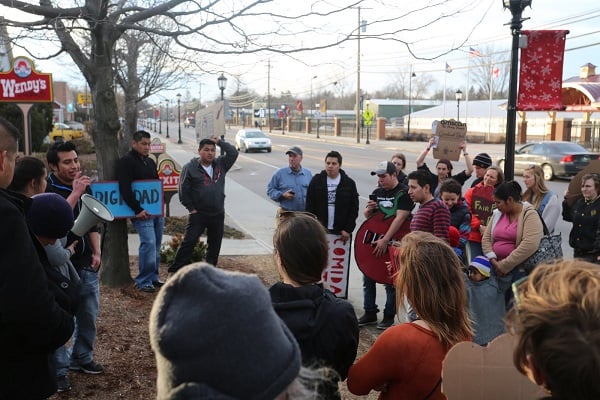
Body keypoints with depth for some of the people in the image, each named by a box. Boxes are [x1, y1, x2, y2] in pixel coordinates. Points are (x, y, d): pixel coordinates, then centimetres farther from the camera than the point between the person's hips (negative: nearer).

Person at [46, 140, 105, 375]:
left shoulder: (85, 186, 8)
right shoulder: (47, 191, -13)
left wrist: (96, 252, 8)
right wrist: (75, 194, -29)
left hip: (86, 263, 6)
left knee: (89, 313, 13)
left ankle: (82, 358, 30)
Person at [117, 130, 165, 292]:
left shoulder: (150, 162, 18)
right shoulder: (126, 162, -8)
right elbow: (125, 189, -16)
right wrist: (138, 210, -20)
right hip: (141, 212, -8)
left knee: (156, 245, 10)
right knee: (148, 243, -15)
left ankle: (153, 278, 21)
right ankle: (143, 282, -4)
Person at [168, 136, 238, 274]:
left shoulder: (220, 164, 7)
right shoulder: (190, 168, -6)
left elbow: (233, 153, 1)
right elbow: (183, 190, -6)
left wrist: (219, 142, -3)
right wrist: (191, 208, -7)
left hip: (218, 215, 5)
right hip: (198, 214, -4)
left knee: (215, 245, 11)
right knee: (188, 242, -6)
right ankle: (174, 270, 0)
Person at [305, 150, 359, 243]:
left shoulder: (349, 183, 4)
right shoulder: (316, 180, 4)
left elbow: (354, 209, 3)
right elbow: (309, 207, 3)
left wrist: (348, 230, -4)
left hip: (341, 232, 0)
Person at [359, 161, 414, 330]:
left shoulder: (404, 192, -9)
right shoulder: (377, 192, 11)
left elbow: (400, 218, -17)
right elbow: (367, 216, 19)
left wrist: (385, 240, -22)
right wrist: (369, 209, -6)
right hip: (374, 239, 7)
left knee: (390, 281, -1)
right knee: (368, 278, 8)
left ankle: (389, 316, 11)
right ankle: (370, 313, 19)